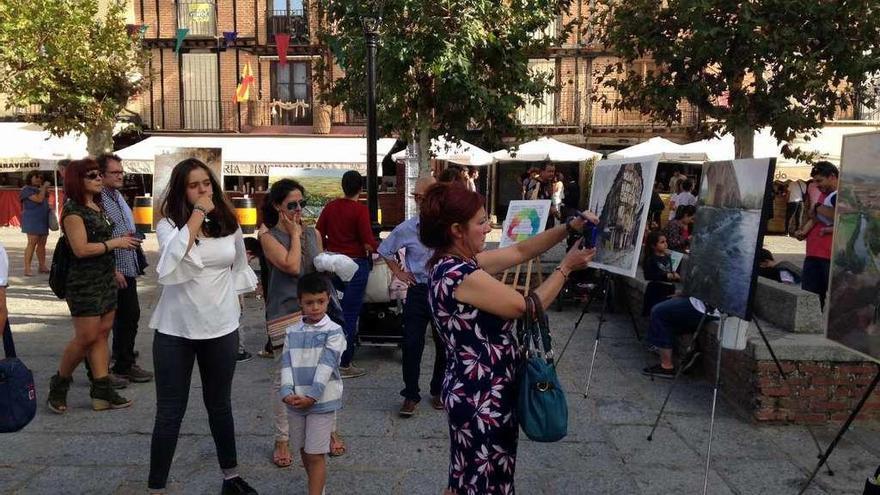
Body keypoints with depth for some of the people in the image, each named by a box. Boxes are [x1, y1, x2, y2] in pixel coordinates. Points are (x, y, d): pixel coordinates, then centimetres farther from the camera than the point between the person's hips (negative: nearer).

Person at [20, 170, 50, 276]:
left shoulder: (39, 189, 19)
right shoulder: (27, 189, -5)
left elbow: (45, 202, 27)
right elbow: (39, 199, -19)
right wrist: (44, 187, -11)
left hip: (43, 220, 8)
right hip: (32, 220, -8)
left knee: (42, 244, 8)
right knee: (32, 243, -13)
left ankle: (42, 266, 12)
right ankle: (27, 269, -13)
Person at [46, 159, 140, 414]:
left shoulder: (97, 206, 13)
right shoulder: (73, 210, -13)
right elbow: (81, 249, -20)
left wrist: (114, 270, 18)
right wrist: (116, 242, -15)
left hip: (105, 280, 8)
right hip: (84, 283, -8)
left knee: (102, 334, 7)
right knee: (86, 338, -4)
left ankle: (102, 391, 11)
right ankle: (59, 384, 17)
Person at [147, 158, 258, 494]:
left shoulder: (229, 224, 2)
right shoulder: (169, 224, -8)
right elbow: (174, 257, -29)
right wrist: (198, 213, -25)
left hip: (221, 329, 3)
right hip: (175, 331, -3)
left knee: (220, 405, 18)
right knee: (170, 413, 3)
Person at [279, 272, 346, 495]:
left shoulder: (333, 331, -8)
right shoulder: (292, 332, 5)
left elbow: (326, 366, -15)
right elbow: (286, 364, -1)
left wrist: (311, 396, -22)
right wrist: (287, 392, -16)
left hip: (322, 401, -5)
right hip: (295, 402, 5)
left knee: (315, 454, -2)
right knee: (304, 451, 17)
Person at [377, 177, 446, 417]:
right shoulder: (406, 229, -3)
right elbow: (385, 250, 15)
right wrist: (398, 271, 8)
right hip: (418, 291, 0)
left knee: (444, 345, 10)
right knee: (412, 345, -2)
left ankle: (438, 391, 29)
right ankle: (410, 395, 12)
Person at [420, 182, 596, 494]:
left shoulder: (455, 263, 4)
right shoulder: (458, 274, -25)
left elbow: (520, 252, 11)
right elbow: (528, 307, -17)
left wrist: (570, 227, 2)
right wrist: (566, 267, -6)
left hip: (477, 391, 9)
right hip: (481, 398, -9)